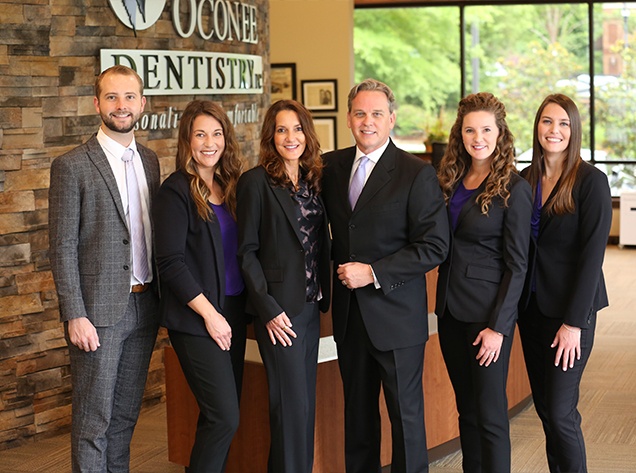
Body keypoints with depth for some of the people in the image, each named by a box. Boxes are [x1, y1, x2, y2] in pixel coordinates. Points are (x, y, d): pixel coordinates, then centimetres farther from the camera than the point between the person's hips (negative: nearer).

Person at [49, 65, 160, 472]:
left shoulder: (150, 160, 10)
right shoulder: (72, 166, -8)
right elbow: (63, 248, -10)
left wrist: (162, 299, 9)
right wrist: (75, 316, -15)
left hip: (144, 305, 6)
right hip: (98, 309, -6)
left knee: (126, 412, 15)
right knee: (94, 418, 2)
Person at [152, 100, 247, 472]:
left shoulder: (230, 186, 10)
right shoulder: (176, 191, -10)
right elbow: (171, 263, -14)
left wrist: (241, 311, 6)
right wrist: (210, 314, -14)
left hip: (232, 313, 7)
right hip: (197, 318, -6)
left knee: (220, 416, 10)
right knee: (225, 417, -8)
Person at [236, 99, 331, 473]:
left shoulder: (313, 180, 10)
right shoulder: (257, 182, -8)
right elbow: (247, 251, -9)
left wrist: (324, 295, 8)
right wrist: (268, 309, -14)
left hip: (311, 305, 6)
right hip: (280, 309, -6)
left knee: (306, 402, 11)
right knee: (292, 403, -4)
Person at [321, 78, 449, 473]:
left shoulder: (417, 174, -10)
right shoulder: (333, 166, 7)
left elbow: (434, 246, -14)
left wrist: (374, 273, -18)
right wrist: (341, 269, 6)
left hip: (396, 317, -5)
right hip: (349, 314, 5)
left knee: (406, 414, 3)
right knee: (358, 412, 15)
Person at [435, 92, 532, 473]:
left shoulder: (514, 189, -10)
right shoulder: (452, 180, 8)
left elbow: (517, 266, -11)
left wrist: (498, 326, -15)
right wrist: (442, 303, 5)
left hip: (488, 313, -6)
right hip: (452, 309, 6)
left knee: (490, 414, 0)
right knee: (467, 410, 15)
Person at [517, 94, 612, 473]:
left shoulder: (591, 181, -10)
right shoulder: (526, 179, 6)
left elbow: (592, 255, -14)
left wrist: (573, 322, -17)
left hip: (570, 309, -6)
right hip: (531, 306, 6)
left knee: (560, 411, -7)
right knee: (544, 408, 11)